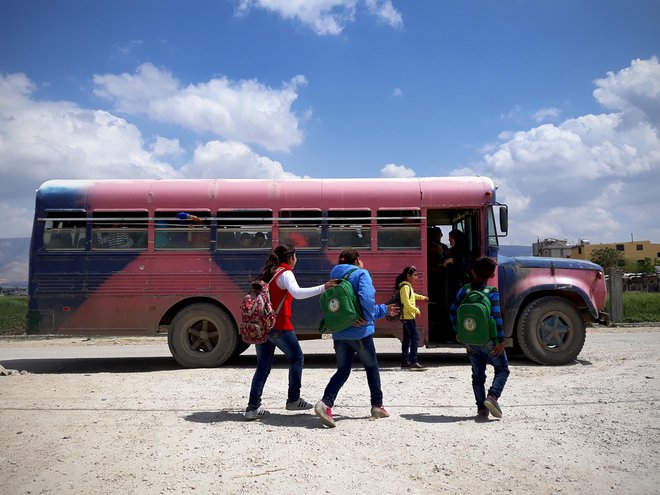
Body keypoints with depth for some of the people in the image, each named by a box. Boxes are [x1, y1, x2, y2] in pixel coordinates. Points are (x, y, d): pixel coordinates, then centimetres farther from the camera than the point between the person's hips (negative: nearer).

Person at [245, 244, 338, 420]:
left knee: (263, 366, 10)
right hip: (279, 326, -7)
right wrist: (323, 288, -31)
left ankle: (253, 407, 6)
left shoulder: (267, 274, 16)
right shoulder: (285, 274, -8)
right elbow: (297, 293, -27)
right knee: (297, 359, 11)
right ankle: (293, 400, 15)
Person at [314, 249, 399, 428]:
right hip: (359, 332, -6)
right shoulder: (361, 274, -6)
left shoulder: (335, 278, 18)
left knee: (343, 370, 9)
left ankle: (326, 403, -12)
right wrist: (367, 318, -8)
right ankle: (377, 406, 23)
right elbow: (366, 297, -25)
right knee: (372, 367, 15)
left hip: (339, 333, 6)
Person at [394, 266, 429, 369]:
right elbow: (407, 303, -22)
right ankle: (413, 362, -12)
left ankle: (404, 361, 18)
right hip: (408, 317, -10)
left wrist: (422, 297, 39)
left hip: (406, 317, 10)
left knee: (407, 338, 13)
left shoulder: (408, 286, 14)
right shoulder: (405, 287, -17)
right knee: (415, 338, -11)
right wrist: (417, 310, -13)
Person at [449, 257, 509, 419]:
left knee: (477, 374, 13)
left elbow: (453, 311, 5)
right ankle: (492, 396, -10)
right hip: (488, 340, -4)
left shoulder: (465, 290, 2)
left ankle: (481, 409, 13)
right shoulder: (492, 293, -12)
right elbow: (497, 317, -17)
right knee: (502, 369, 11)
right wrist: (501, 341, -13)